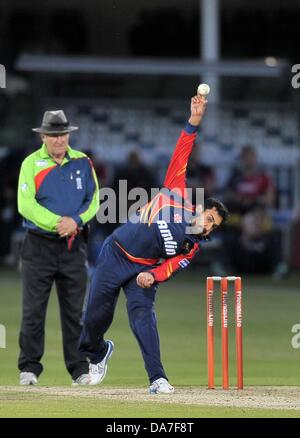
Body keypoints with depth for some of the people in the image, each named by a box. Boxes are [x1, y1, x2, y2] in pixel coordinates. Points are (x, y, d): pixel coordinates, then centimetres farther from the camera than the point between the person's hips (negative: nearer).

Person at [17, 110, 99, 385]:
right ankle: (29, 368, 2)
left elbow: (93, 200, 6)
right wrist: (56, 222, -20)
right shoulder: (31, 163, -1)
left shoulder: (82, 162, 8)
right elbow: (25, 204, -10)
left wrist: (76, 221, -12)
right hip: (39, 246, -2)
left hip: (73, 247, 3)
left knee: (75, 310, 5)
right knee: (33, 310, -4)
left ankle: (80, 369, 9)